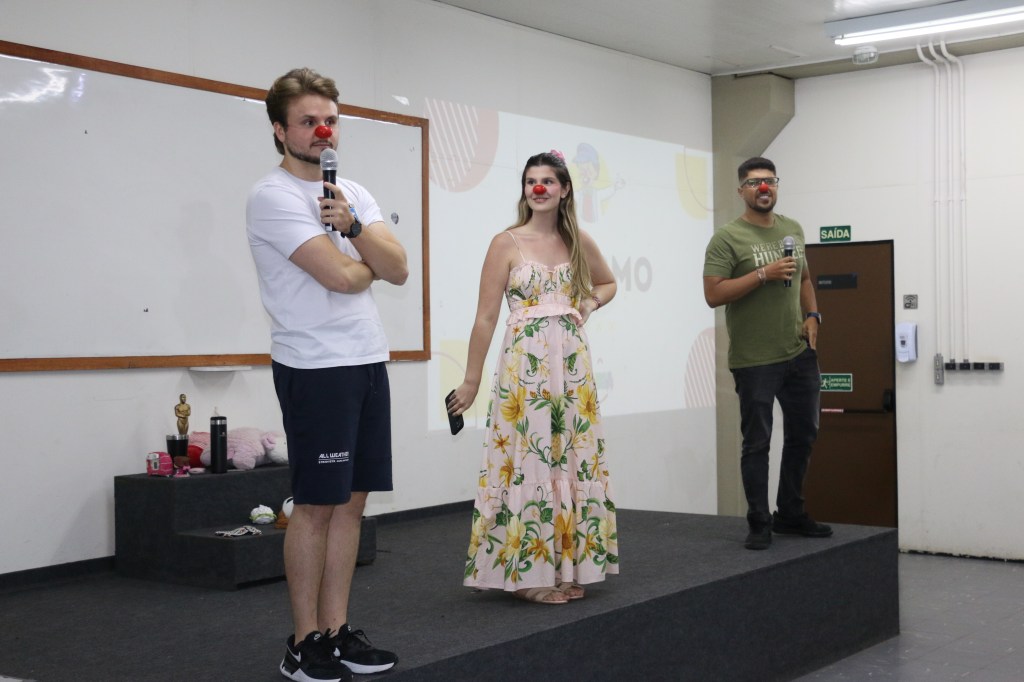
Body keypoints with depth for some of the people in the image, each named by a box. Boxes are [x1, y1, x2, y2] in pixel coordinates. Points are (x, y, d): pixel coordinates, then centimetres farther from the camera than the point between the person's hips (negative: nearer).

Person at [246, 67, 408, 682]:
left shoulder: (353, 192, 15)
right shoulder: (273, 197, -8)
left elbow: (399, 269, 3)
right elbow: (342, 276, -18)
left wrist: (352, 225, -12)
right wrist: (373, 259, 4)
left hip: (369, 361, 7)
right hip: (316, 369, -7)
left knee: (352, 500, 9)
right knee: (317, 504, -2)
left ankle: (337, 631, 18)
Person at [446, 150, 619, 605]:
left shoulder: (578, 242, 8)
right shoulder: (506, 243, -3)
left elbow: (608, 283, 27)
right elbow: (486, 317, -4)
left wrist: (587, 305, 4)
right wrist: (470, 382, -4)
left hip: (572, 363, 4)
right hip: (525, 363, -4)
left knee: (573, 460, 7)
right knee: (529, 461, -3)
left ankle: (567, 566, 17)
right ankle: (527, 572, 5)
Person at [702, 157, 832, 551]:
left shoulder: (793, 230, 10)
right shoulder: (727, 238, -10)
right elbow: (713, 295, -16)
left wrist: (812, 315, 6)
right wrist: (763, 274, -22)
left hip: (800, 353, 6)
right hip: (755, 360, -6)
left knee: (803, 434, 14)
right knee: (757, 443, 2)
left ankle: (791, 515, 29)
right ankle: (759, 524, 13)